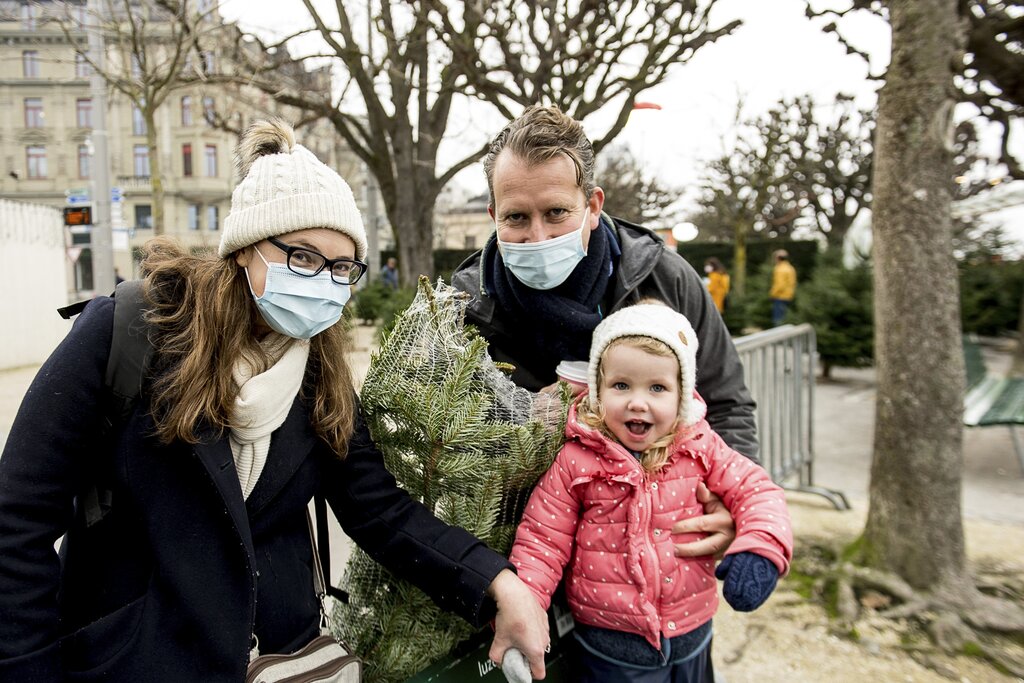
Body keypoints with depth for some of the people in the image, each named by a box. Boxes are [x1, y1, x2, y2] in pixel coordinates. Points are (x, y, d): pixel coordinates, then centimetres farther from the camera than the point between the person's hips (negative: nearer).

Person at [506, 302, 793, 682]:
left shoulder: (700, 448, -7)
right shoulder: (575, 463, -15)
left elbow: (754, 489, -3)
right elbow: (542, 542, -11)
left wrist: (760, 549, -21)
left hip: (691, 634, 3)